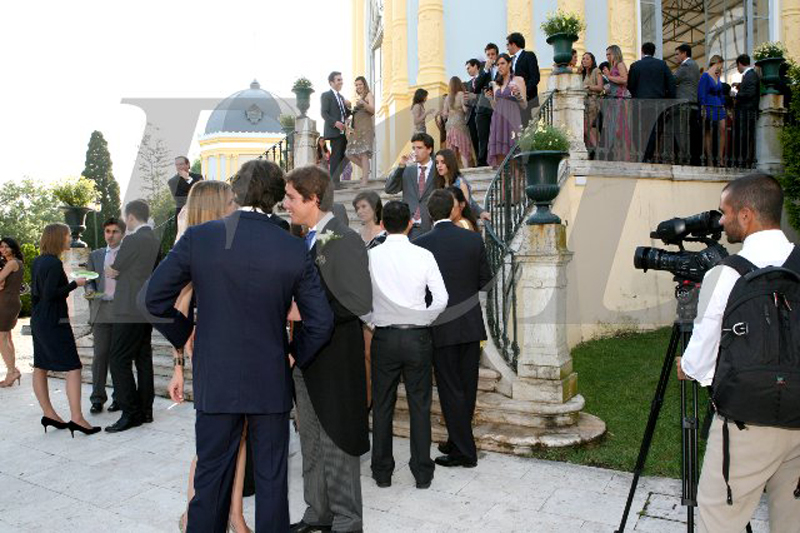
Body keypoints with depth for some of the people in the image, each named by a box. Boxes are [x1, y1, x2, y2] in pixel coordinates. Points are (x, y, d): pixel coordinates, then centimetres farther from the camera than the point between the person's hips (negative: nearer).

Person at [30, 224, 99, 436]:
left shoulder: (37, 262, 11)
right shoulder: (54, 263, -17)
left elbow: (35, 293, 17)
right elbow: (50, 294, -22)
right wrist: (75, 284, -15)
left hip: (38, 321, 10)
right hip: (54, 322, -10)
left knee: (40, 367, 12)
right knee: (73, 367, -8)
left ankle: (48, 414, 21)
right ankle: (76, 418, -11)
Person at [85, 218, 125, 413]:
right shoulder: (95, 255, 15)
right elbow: (89, 280, 15)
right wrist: (90, 290, -5)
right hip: (101, 310, 2)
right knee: (100, 354, -1)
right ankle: (97, 398, 8)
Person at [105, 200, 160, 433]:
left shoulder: (133, 239, -15)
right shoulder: (154, 239, 11)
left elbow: (113, 271, -7)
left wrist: (109, 269, 14)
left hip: (129, 311, -9)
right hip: (147, 309, 9)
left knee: (119, 360, -3)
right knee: (143, 358, 13)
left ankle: (131, 413, -2)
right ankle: (145, 409, 19)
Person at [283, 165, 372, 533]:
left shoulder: (344, 240, -14)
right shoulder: (306, 242, 12)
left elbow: (359, 302, -21)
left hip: (335, 359, -8)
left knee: (337, 441, 4)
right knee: (311, 440, 18)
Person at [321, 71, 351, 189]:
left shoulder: (341, 97, 24)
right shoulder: (326, 95, -1)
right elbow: (324, 113, -10)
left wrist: (348, 107, 4)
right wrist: (335, 123, -22)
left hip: (343, 131, 8)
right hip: (334, 131, -8)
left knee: (341, 156, 6)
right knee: (336, 156, -12)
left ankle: (337, 180, 10)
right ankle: (334, 181, -12)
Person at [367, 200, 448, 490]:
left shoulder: (371, 256, -5)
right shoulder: (424, 256, -5)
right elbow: (441, 299, -7)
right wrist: (423, 321, 8)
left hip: (384, 337, 0)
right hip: (418, 336, 0)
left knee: (382, 405, 12)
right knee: (420, 405, 10)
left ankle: (382, 471, 23)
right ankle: (422, 473, 19)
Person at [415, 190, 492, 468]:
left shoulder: (421, 244, -11)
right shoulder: (473, 239, -3)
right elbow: (485, 279, 3)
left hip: (441, 327, -3)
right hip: (471, 323, 4)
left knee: (451, 389, 6)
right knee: (467, 386, 16)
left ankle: (464, 450, 12)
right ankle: (458, 440, 30)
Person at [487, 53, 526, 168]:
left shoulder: (518, 80, 5)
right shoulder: (495, 84, 18)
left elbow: (524, 106, 0)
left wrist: (517, 94, -16)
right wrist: (490, 97, 3)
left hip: (512, 122, -4)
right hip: (498, 123, 4)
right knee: (499, 157, -2)